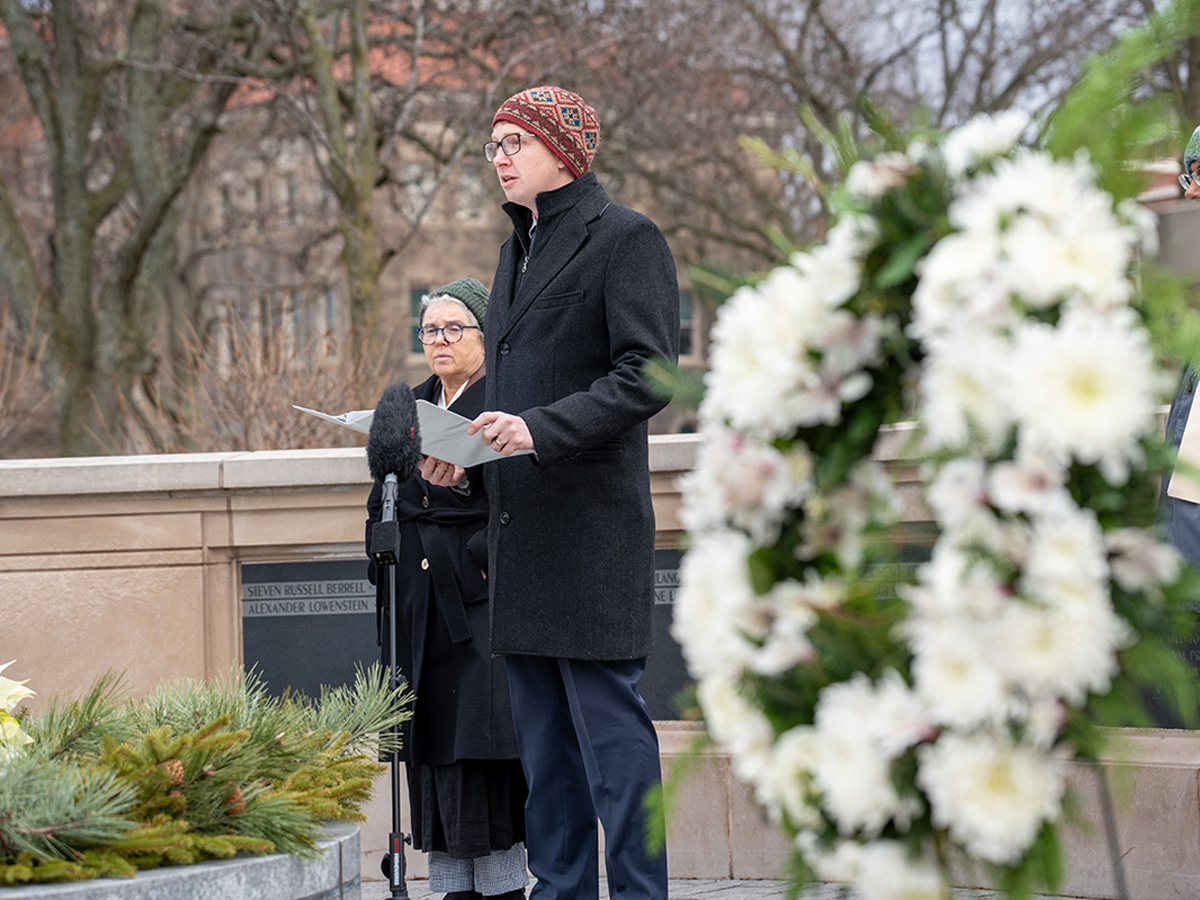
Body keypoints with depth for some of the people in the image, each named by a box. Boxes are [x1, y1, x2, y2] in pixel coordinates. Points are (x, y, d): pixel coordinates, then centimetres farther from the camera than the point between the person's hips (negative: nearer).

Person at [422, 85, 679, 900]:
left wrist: (542, 428, -24)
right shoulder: (521, 249, 20)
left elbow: (648, 375, -14)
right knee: (541, 722, 10)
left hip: (592, 519, -9)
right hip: (522, 523, 9)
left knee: (607, 715, -8)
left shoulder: (625, 238, -6)